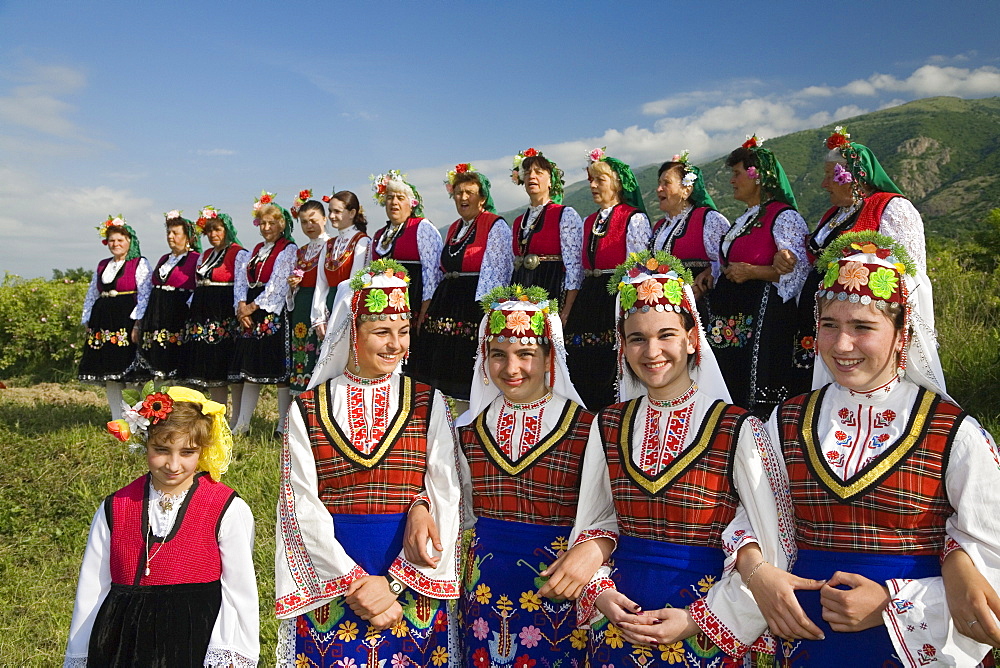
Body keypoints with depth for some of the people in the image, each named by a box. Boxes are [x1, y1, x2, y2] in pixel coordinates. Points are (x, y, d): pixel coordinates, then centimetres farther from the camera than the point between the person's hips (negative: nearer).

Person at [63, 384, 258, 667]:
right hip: (122, 644, 3)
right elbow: (92, 591, 11)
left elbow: (238, 594, -5)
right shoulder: (114, 509, 5)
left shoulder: (229, 511, -6)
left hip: (197, 645, -3)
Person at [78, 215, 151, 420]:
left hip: (126, 321, -6)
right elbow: (91, 295, 23)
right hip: (103, 323, 6)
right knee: (108, 375, 5)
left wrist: (137, 324, -17)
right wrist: (87, 322, 15)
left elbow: (144, 295, -8)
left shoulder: (140, 263, 1)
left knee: (130, 372, -9)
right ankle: (116, 419, 10)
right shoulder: (102, 265, 19)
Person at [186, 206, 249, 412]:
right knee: (210, 370, 8)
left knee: (231, 371, -7)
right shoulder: (205, 256, 20)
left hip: (226, 318, -8)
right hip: (204, 318, 8)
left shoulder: (239, 253, -3)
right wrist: (191, 310, 14)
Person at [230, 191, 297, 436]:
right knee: (250, 369, 8)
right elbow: (242, 280, 12)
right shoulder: (256, 250, 20)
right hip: (250, 314, 7)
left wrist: (255, 306, -10)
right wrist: (242, 305, -4)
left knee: (280, 370, -6)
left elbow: (277, 284, -11)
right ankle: (242, 423, 12)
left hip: (275, 315, -7)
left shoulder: (289, 249, -3)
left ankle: (284, 425, -2)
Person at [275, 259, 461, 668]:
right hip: (328, 583, 0)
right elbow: (303, 508, -5)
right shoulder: (308, 409, 0)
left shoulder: (428, 404, 0)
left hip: (412, 584, 0)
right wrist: (355, 583, -13)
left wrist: (393, 582, -14)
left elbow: (445, 502, -6)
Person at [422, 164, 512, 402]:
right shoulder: (454, 229, 19)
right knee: (446, 374, 9)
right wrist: (431, 309, 20)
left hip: (475, 303, -8)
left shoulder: (495, 225, -5)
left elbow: (495, 271, -12)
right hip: (448, 306, 8)